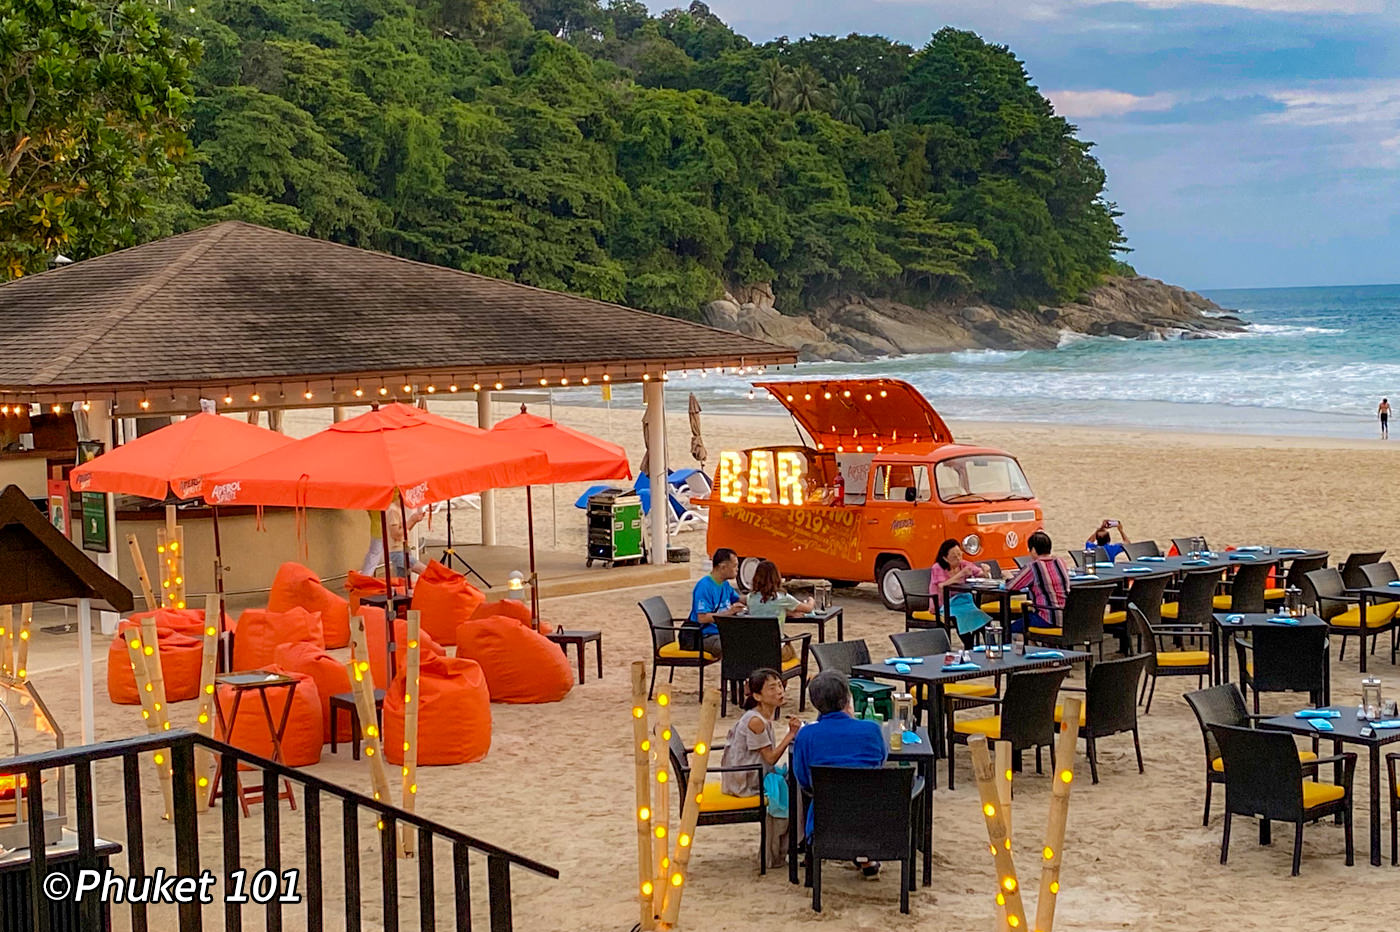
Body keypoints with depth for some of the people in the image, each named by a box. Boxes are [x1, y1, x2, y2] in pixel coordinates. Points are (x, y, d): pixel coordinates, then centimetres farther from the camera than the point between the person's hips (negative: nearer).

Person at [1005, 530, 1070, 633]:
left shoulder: (1032, 567, -12)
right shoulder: (1060, 562, 6)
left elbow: (1010, 586, -3)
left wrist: (1009, 577, 18)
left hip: (1049, 619, -7)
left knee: (1012, 628, 8)